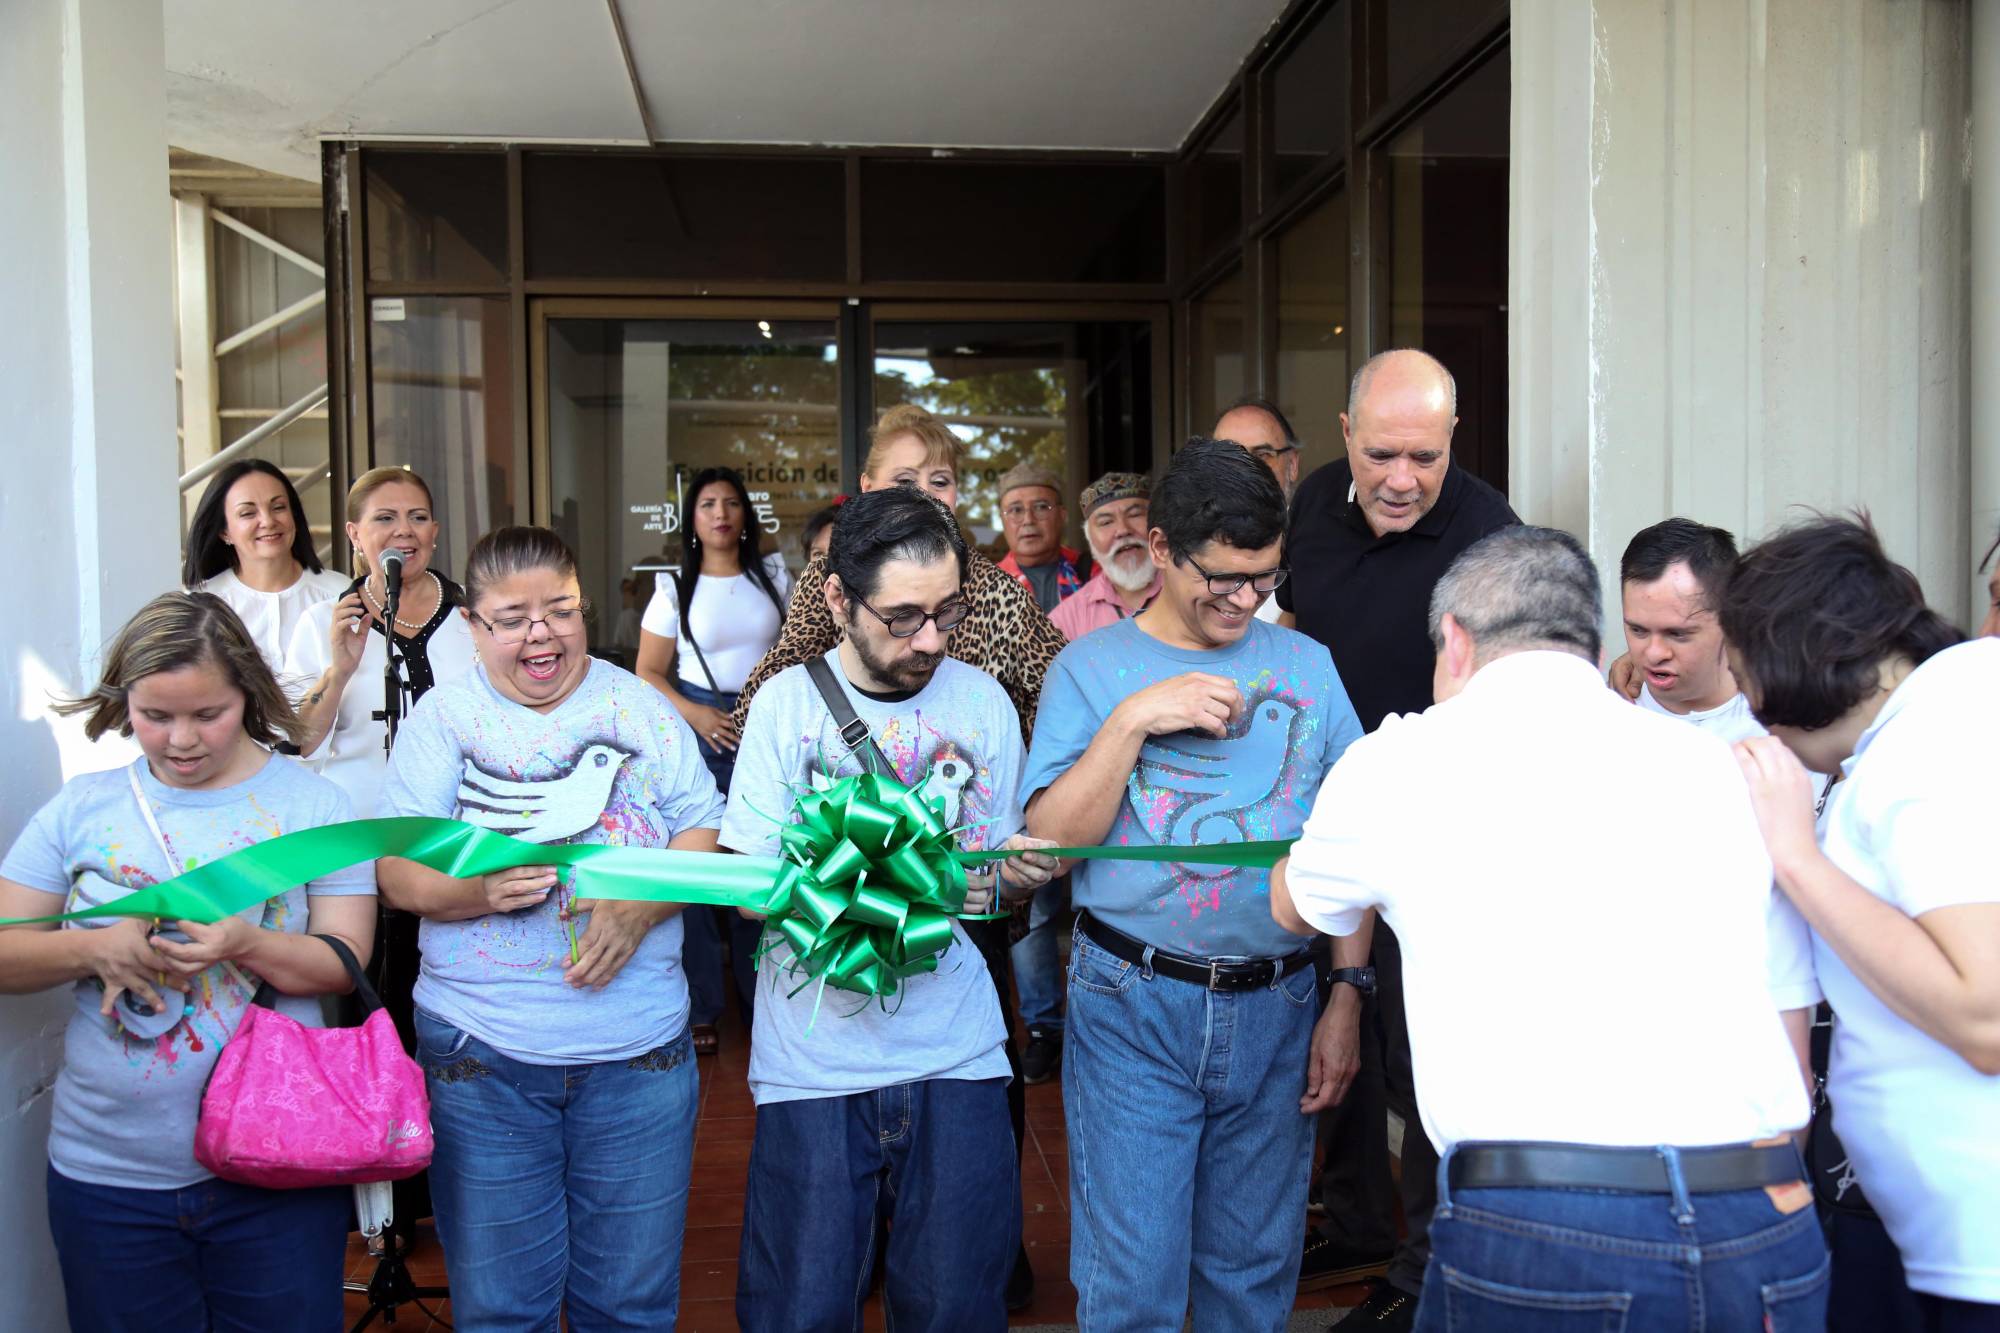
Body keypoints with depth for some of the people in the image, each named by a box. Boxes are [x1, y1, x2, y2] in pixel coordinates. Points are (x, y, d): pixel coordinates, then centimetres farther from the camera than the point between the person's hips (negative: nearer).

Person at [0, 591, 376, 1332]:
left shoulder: (310, 804, -1)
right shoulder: (81, 809, 3)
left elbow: (346, 960, -6)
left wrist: (245, 945, -24)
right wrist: (99, 949, -18)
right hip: (107, 1171, 2)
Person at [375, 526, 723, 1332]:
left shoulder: (639, 707, 5)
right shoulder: (441, 719, 3)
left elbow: (706, 832, 3)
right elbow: (396, 871, -2)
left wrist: (640, 909, -15)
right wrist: (478, 888, -22)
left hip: (639, 1050, 1)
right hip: (481, 1055, 0)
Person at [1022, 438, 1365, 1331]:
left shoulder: (1306, 665, 7)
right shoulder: (1091, 668, 0)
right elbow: (1050, 841, -7)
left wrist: (1348, 996, 2)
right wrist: (1132, 719, -15)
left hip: (1275, 1010, 3)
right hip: (1131, 1011, -2)